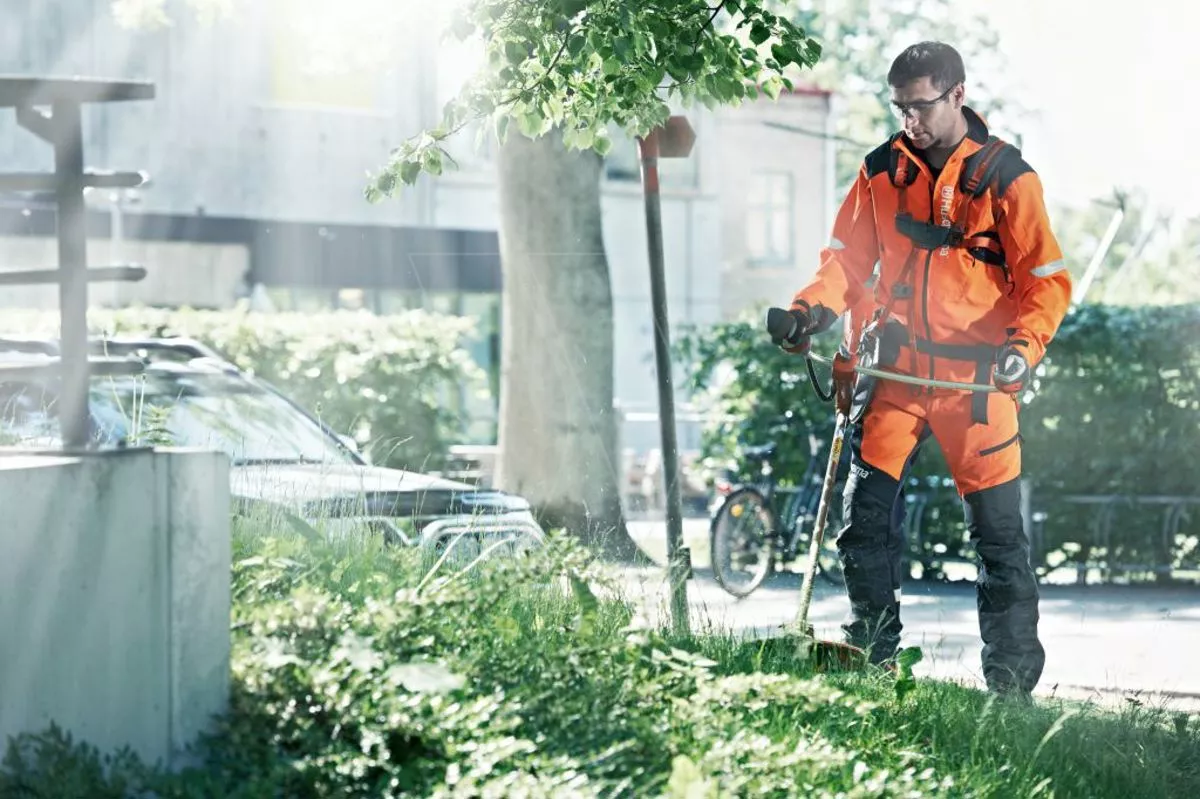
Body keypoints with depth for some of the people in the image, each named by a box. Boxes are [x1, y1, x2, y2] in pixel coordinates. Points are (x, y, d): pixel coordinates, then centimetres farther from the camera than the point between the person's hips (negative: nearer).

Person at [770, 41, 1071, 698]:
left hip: (975, 373, -3)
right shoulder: (882, 171, 6)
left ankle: (1012, 677, 7)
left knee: (997, 531, 0)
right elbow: (848, 257, 10)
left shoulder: (1005, 176, -4)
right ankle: (873, 656, 9)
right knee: (863, 509, -4)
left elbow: (1047, 279, -3)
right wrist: (814, 308, -10)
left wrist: (1023, 345, -20)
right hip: (894, 365, 3)